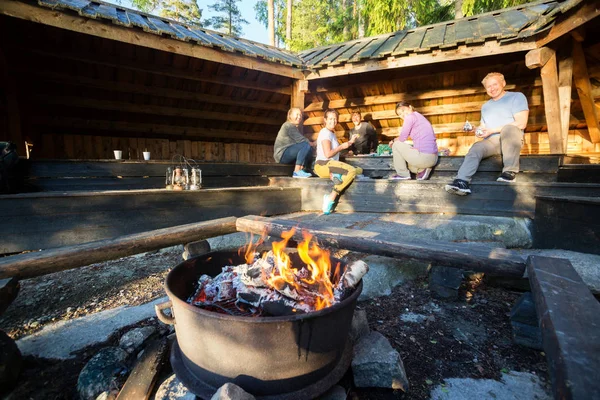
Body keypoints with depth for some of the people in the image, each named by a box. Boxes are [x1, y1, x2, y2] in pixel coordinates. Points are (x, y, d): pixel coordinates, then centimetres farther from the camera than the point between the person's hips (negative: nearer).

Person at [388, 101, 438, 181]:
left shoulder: (410, 116, -6)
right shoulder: (420, 117, 21)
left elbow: (402, 138, -7)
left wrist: (393, 141, 14)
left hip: (423, 157, -10)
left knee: (396, 145, 7)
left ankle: (403, 174, 10)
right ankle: (423, 169, 9)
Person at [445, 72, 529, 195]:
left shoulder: (517, 97, 7)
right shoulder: (485, 106, 26)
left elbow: (521, 123, -6)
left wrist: (492, 130, -12)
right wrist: (479, 131, 0)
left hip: (511, 139, -4)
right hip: (491, 142, 4)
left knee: (508, 128, -36)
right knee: (475, 148, -27)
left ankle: (510, 172, -32)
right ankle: (462, 182, -46)